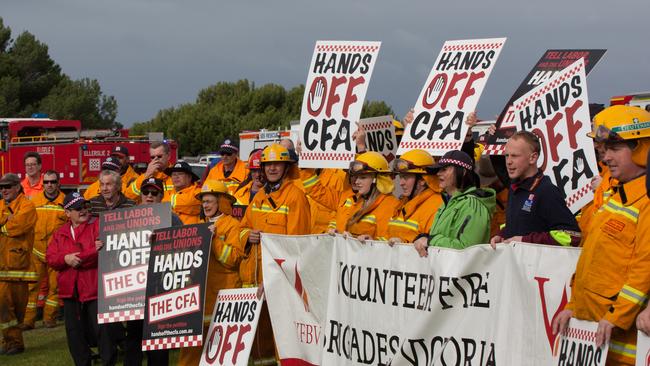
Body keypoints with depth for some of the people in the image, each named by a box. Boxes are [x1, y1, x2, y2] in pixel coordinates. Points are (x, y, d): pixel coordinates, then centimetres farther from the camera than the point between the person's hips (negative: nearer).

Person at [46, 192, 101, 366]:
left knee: (101, 329, -5)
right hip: (70, 291, 5)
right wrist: (66, 259, -13)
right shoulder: (60, 233, 14)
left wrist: (77, 258, -15)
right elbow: (50, 258, 5)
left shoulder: (98, 225, -1)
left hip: (94, 288, -5)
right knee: (75, 332, 11)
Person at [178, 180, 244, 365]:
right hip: (200, 289, 6)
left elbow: (233, 259, -11)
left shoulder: (232, 225, 0)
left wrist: (214, 238, -15)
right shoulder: (200, 225, 19)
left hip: (223, 289, -6)